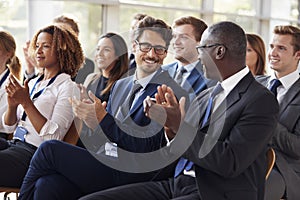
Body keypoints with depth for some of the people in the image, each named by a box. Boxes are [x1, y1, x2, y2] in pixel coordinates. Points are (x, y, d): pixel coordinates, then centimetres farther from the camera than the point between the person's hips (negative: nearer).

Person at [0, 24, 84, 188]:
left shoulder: (68, 88, -1)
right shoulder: (32, 84, 21)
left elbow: (54, 137, -13)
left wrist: (26, 103, -17)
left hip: (34, 151, -7)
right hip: (14, 144, 7)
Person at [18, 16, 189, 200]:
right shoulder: (120, 85, 20)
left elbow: (145, 147, -14)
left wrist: (102, 118, -21)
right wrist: (93, 122, -4)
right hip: (104, 163, 6)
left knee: (49, 149, -14)